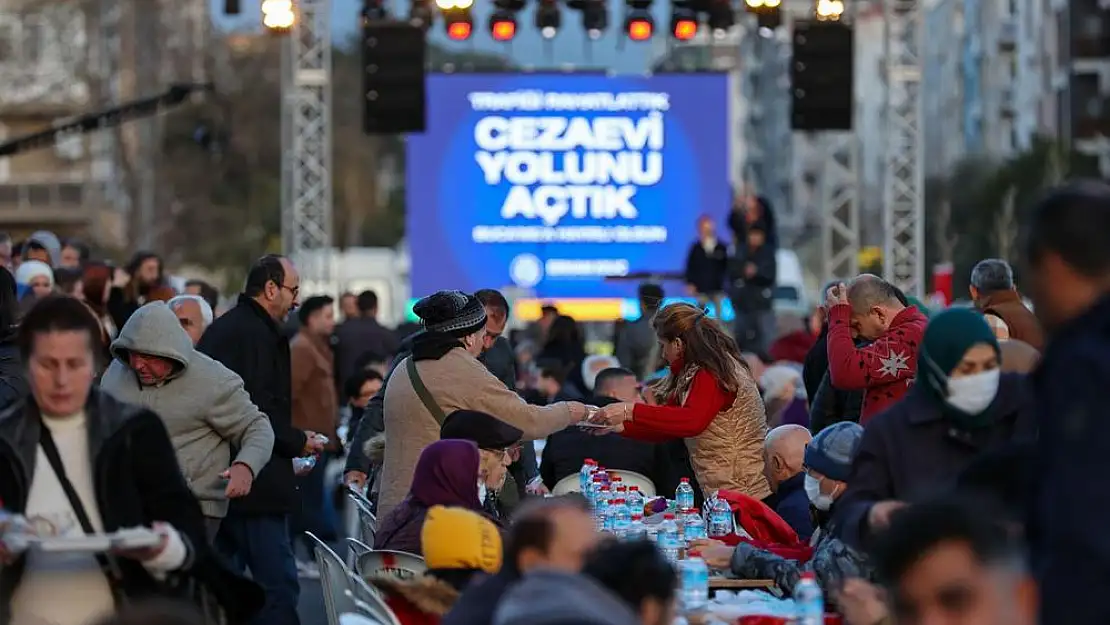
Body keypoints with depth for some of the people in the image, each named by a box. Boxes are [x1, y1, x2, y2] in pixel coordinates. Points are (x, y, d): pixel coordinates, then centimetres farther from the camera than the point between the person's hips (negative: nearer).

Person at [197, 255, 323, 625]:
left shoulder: (220, 329, 18)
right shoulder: (257, 334, -13)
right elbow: (260, 409, -22)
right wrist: (298, 442, -7)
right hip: (255, 484, -10)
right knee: (278, 584, -10)